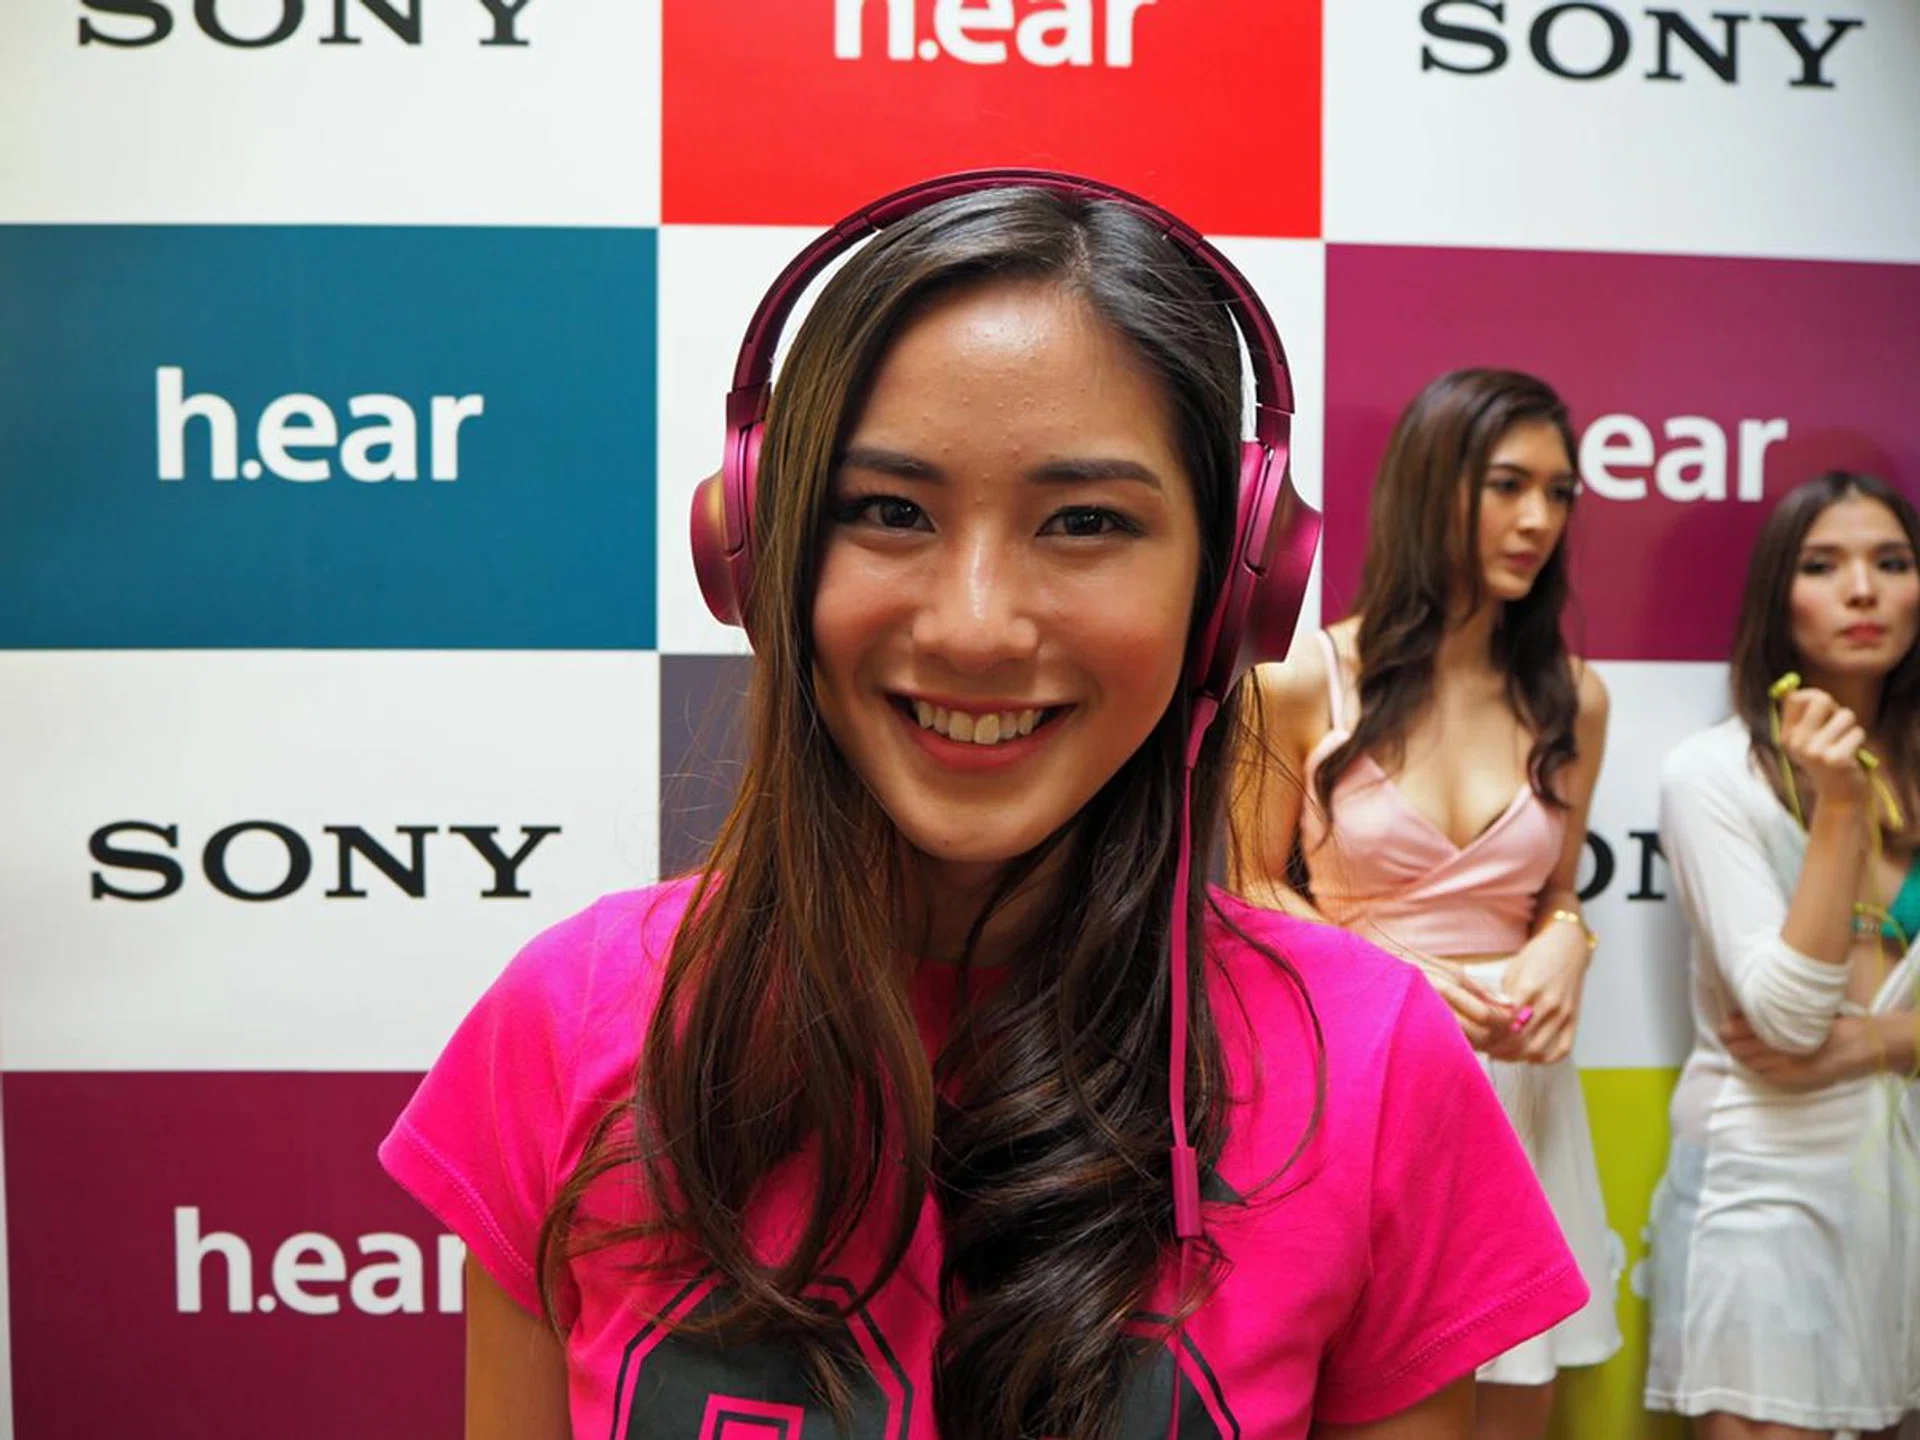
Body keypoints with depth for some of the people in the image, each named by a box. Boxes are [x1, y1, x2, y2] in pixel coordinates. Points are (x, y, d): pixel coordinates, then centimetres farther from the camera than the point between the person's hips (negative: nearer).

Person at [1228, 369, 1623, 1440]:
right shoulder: (1308, 679, -8)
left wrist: (1562, 948, -8)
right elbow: (1256, 887, 1)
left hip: (1516, 1075, 4)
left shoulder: (1573, 698, 3)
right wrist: (1389, 974, -14)